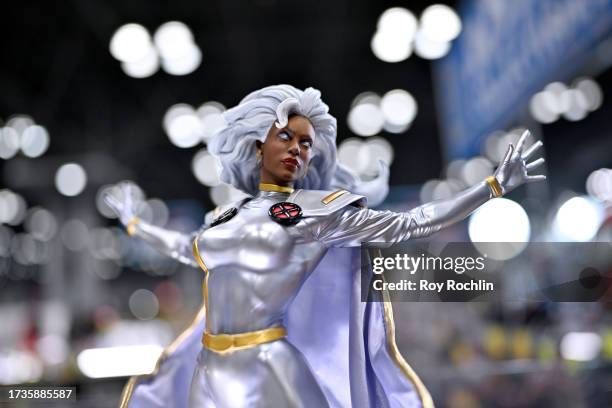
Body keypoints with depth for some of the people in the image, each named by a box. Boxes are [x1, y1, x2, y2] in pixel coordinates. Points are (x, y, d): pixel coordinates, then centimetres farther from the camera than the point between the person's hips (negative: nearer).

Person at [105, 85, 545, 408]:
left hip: (270, 370, -5)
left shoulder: (318, 209, -4)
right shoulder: (230, 214, 10)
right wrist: (134, 222, 41)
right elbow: (191, 249, 29)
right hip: (212, 372, 5)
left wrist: (495, 185, -8)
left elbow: (409, 224, -6)